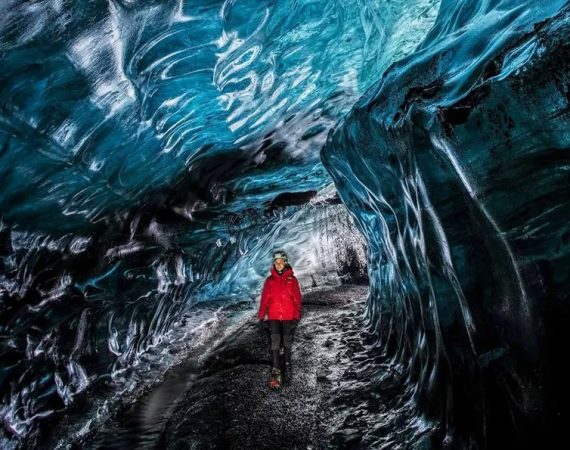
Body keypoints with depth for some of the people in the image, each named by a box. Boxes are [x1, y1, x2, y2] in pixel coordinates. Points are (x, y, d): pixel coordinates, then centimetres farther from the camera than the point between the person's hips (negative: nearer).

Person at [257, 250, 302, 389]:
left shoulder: (292, 279, 1)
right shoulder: (269, 280, 3)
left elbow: (297, 298, 1)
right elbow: (264, 298, 2)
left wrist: (297, 315, -3)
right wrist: (261, 315, -3)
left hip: (288, 317, 0)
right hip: (273, 317, 0)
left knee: (287, 342, 11)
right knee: (275, 343, -5)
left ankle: (287, 364, 31)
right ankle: (276, 372, -2)